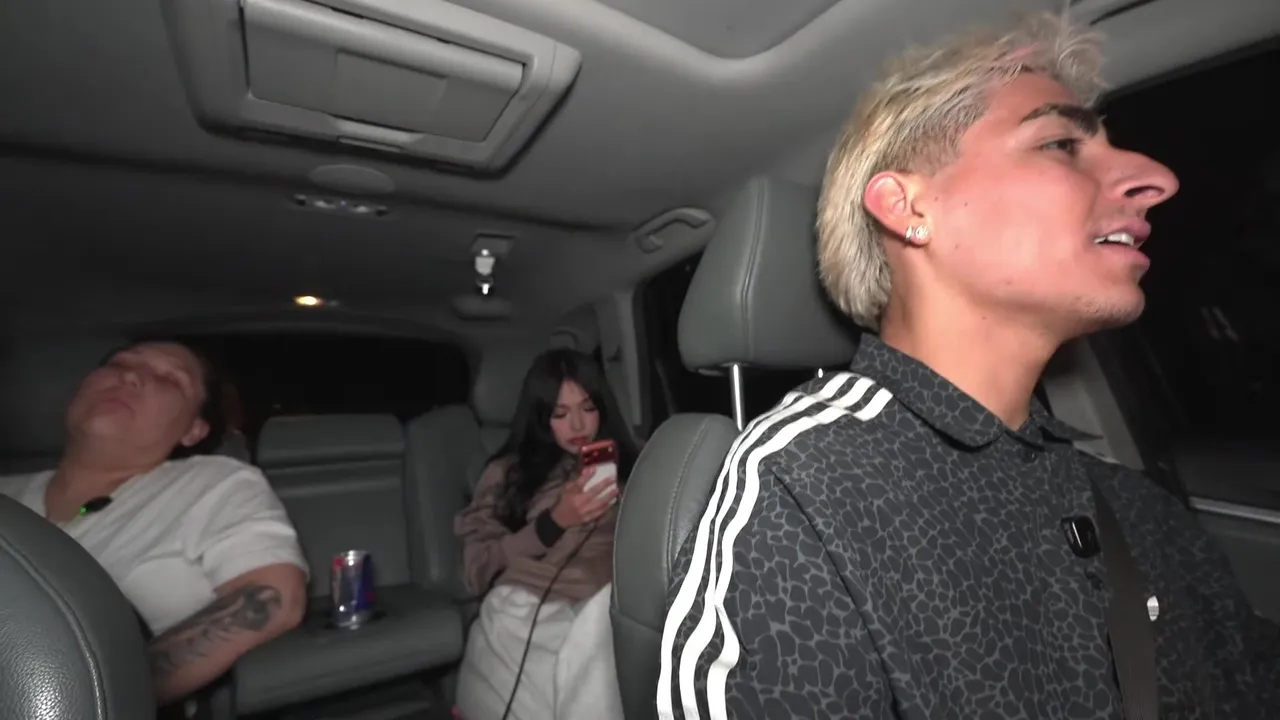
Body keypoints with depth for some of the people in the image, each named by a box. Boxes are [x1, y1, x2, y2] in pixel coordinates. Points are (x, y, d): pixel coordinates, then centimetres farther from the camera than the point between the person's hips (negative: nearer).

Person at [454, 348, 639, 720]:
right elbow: (477, 570, 3)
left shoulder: (624, 466, 15)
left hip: (601, 609, 2)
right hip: (523, 610, -1)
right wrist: (554, 522, -8)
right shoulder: (507, 472, 11)